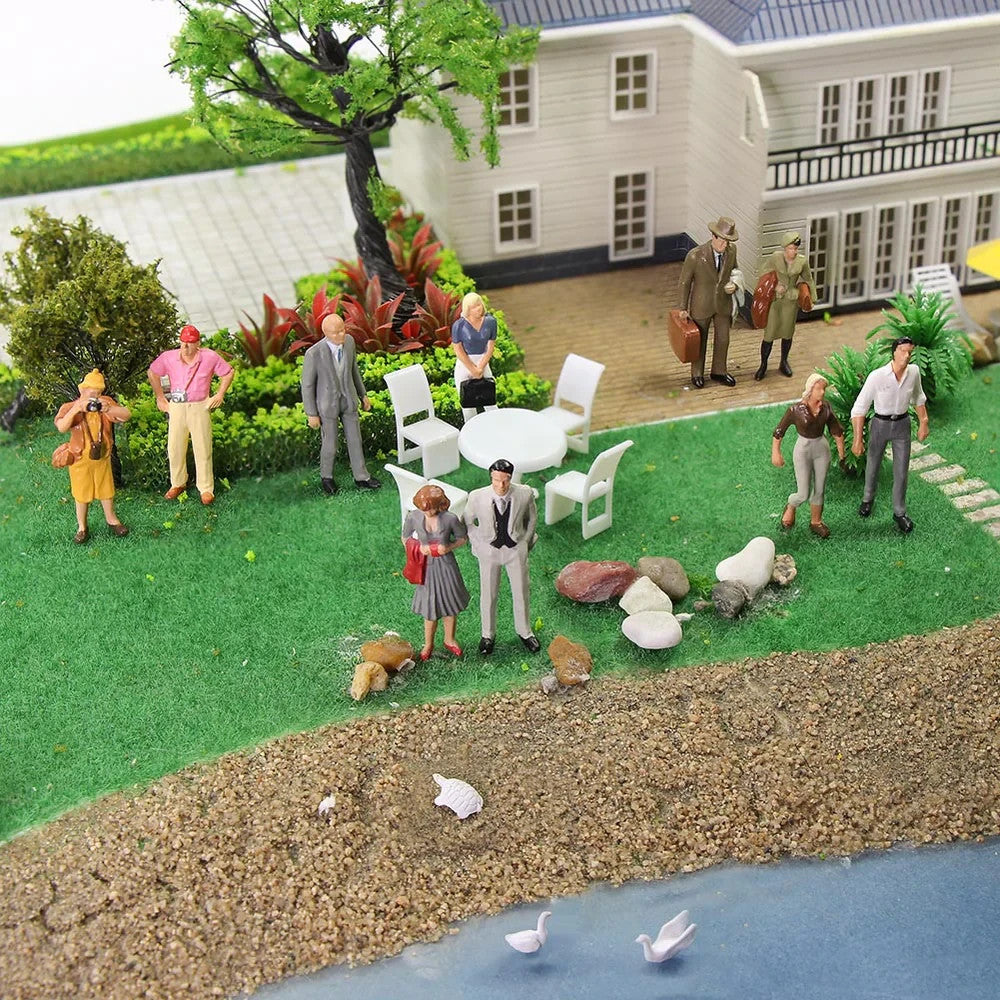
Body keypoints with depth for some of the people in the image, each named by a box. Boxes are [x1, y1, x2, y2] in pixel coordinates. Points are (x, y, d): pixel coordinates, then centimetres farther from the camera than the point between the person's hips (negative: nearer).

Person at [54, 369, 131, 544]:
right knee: (82, 494, 9)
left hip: (102, 457, 3)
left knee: (106, 490, 18)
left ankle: (111, 519, 39)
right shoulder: (70, 407, -17)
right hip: (80, 459, -3)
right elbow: (61, 428, -34)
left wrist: (109, 409, -38)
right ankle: (82, 527, 26)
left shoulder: (105, 403, -9)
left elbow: (126, 415, -20)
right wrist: (76, 409, -46)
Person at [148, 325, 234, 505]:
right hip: (176, 408, 2)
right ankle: (178, 483, 26)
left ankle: (206, 488, 10)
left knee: (203, 449, 0)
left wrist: (220, 394, 2)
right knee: (174, 449, 7)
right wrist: (160, 398, 12)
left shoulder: (210, 357, -8)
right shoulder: (168, 358, -5)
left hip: (200, 408, -2)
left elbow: (228, 372, 7)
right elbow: (153, 373, 13)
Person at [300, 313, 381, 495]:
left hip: (349, 399, 4)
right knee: (330, 444, 12)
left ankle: (361, 478, 34)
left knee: (355, 439, 16)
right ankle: (326, 477, 40)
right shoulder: (314, 354, -30)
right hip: (327, 403, -4)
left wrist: (363, 394, 12)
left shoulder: (349, 341, -15)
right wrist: (312, 414, -9)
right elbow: (307, 384, -16)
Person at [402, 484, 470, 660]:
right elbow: (405, 537, 3)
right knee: (430, 607, 7)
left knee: (450, 603, 15)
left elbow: (463, 537, -1)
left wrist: (449, 547, -19)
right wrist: (419, 548, -14)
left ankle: (449, 640, 39)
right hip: (426, 566, 0)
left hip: (446, 565, 0)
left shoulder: (450, 519, -18)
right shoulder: (413, 517, -15)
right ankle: (428, 644, 29)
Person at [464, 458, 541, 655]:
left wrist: (526, 542, 4)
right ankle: (488, 635, 37)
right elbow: (468, 522, -1)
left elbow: (532, 518, 2)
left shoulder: (525, 494, -20)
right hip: (489, 550, -1)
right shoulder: (477, 497, -22)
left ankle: (525, 632, 40)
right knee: (488, 594, 14)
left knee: (522, 593, 15)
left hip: (516, 550, 1)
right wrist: (478, 545, -2)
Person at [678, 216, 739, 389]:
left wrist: (734, 284, -12)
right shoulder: (695, 256, -26)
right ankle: (697, 374, 36)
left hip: (723, 303, 4)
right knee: (700, 341, 15)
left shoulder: (731, 250, -13)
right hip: (702, 305, -4)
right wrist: (683, 308, -6)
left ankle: (719, 371, 39)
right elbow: (685, 282, -12)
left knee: (723, 339, 17)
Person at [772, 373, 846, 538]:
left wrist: (841, 451, 7)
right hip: (803, 450, -4)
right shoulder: (796, 409, -18)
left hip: (822, 449, 4)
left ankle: (816, 522, 34)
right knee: (803, 494, -2)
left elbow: (836, 430, 7)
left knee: (819, 489, 14)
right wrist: (776, 453, -7)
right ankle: (791, 507, 33)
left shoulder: (826, 407, -6)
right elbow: (779, 431, -9)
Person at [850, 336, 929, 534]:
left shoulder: (914, 372, -13)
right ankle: (868, 499, 46)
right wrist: (858, 438, -21)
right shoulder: (877, 376, -24)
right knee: (873, 466, 19)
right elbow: (860, 408, -19)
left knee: (901, 471, 7)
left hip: (902, 424, 2)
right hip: (880, 424, -2)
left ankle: (899, 512, 24)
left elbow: (918, 398, 9)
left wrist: (923, 422, 9)